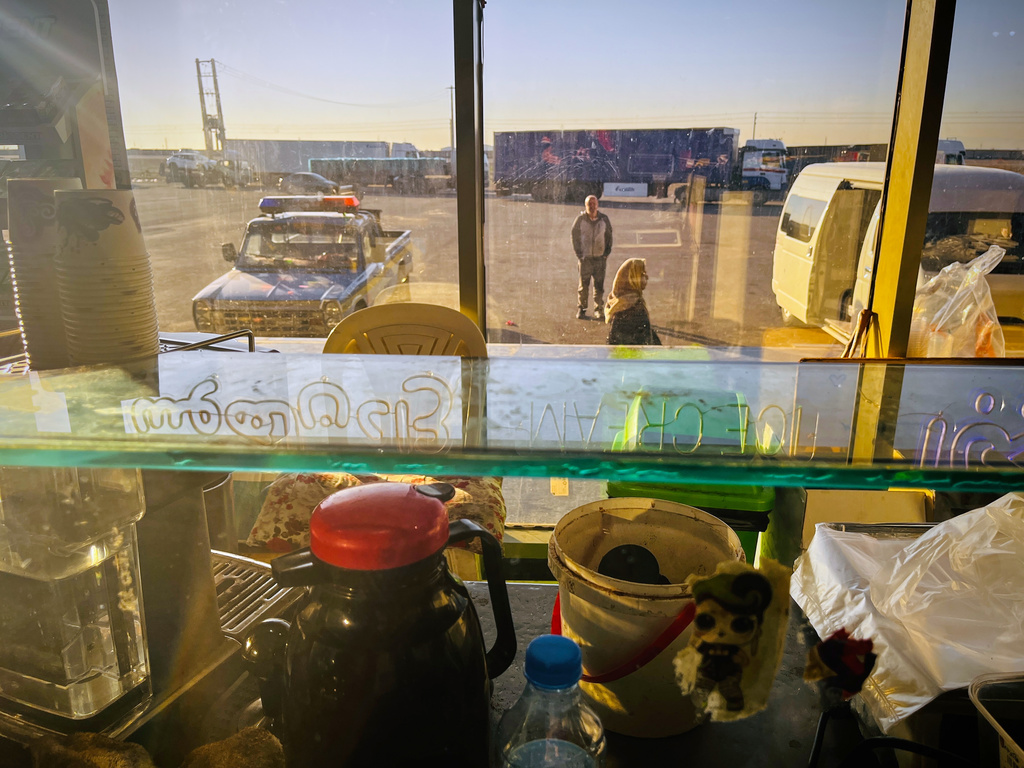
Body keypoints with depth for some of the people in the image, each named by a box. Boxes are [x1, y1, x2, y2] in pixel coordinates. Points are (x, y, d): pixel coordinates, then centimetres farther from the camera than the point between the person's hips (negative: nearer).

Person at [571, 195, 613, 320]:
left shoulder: (604, 219, 3)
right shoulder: (580, 219, -2)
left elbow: (609, 236, 14)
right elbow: (575, 236, 5)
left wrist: (607, 252, 7)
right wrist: (578, 253, -1)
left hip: (600, 258, 1)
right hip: (585, 258, -1)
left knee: (599, 285, 3)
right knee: (583, 285, 2)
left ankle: (599, 310, 15)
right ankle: (581, 309, 14)